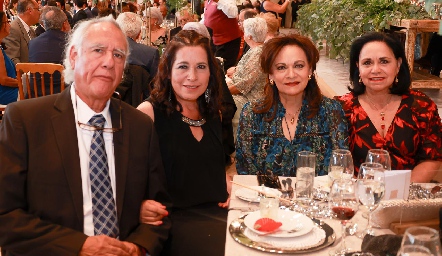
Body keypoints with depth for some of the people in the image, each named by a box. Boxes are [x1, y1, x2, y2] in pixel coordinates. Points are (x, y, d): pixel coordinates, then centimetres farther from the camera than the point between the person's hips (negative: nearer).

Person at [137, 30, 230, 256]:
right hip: (175, 218, -5)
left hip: (217, 213, 6)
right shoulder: (149, 112, -7)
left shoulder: (213, 114, 11)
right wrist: (141, 205, -28)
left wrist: (229, 187, 7)